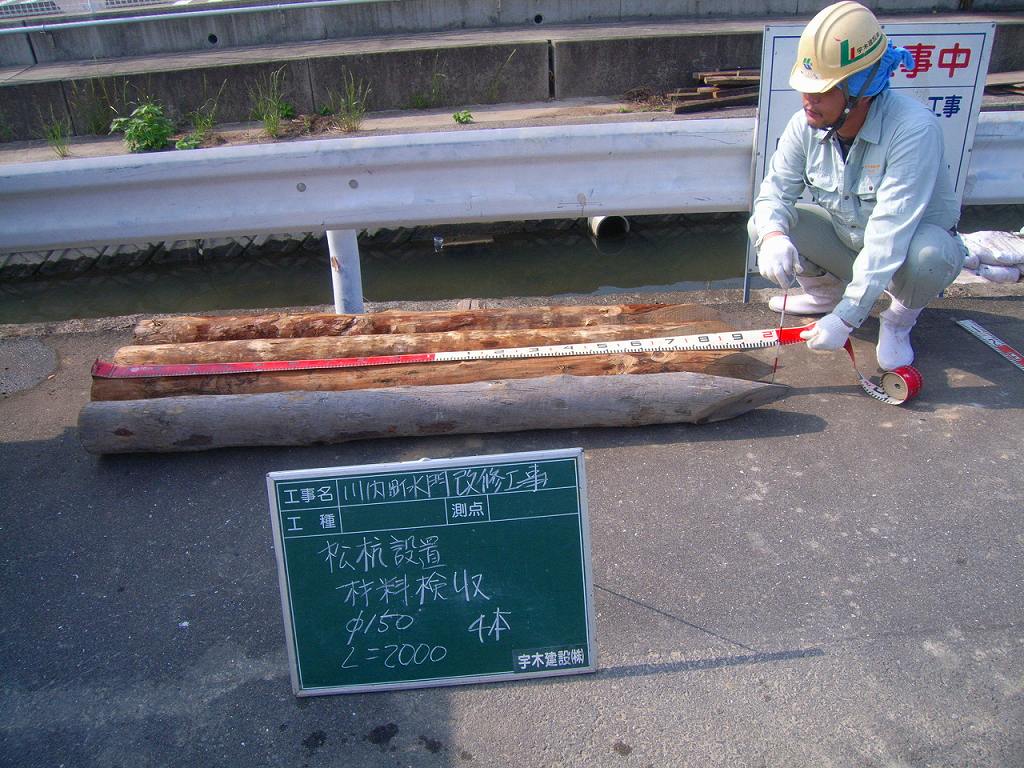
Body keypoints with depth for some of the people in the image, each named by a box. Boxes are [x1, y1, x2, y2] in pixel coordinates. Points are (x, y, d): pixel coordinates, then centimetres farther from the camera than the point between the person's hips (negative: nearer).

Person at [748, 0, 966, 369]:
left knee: (929, 254, -39)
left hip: (915, 238, -5)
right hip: (843, 236, 5)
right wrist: (773, 236, -38)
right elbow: (776, 190, -12)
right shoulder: (806, 125, -16)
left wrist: (845, 318, -41)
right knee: (762, 225, -14)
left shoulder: (913, 128, -33)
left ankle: (900, 317, -2)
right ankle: (827, 291, 14)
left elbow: (889, 233, -38)